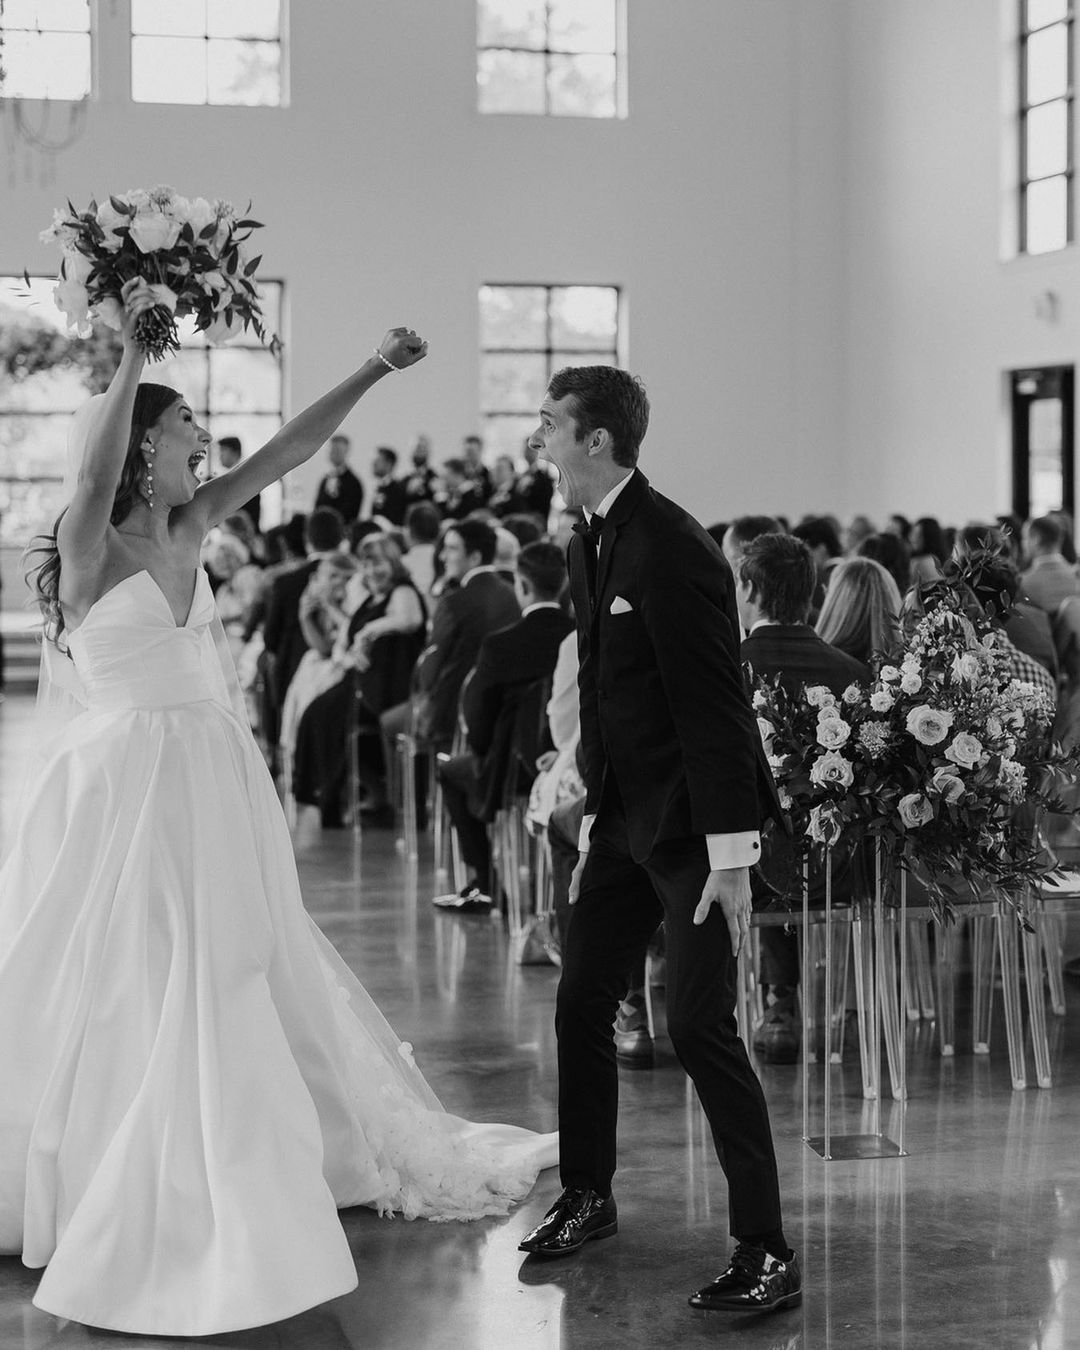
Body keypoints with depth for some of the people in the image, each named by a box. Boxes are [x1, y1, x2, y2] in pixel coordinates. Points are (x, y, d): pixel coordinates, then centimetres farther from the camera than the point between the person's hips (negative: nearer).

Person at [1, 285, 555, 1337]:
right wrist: (130, 354, -39)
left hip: (211, 795, 7)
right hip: (127, 792, -7)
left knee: (229, 986, 16)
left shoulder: (187, 529, 7)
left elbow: (287, 451, 8)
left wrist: (374, 370, 5)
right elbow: (93, 471, -32)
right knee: (123, 999, -1)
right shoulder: (91, 545, -11)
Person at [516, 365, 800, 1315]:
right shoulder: (591, 544, 10)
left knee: (700, 1025, -11)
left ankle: (767, 1251, -3)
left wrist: (731, 855, -23)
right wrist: (596, 821, 16)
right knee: (581, 1006, 13)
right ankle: (588, 1199, 32)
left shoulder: (672, 550, -19)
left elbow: (716, 706, -21)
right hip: (626, 818, 9)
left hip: (694, 823, -9)